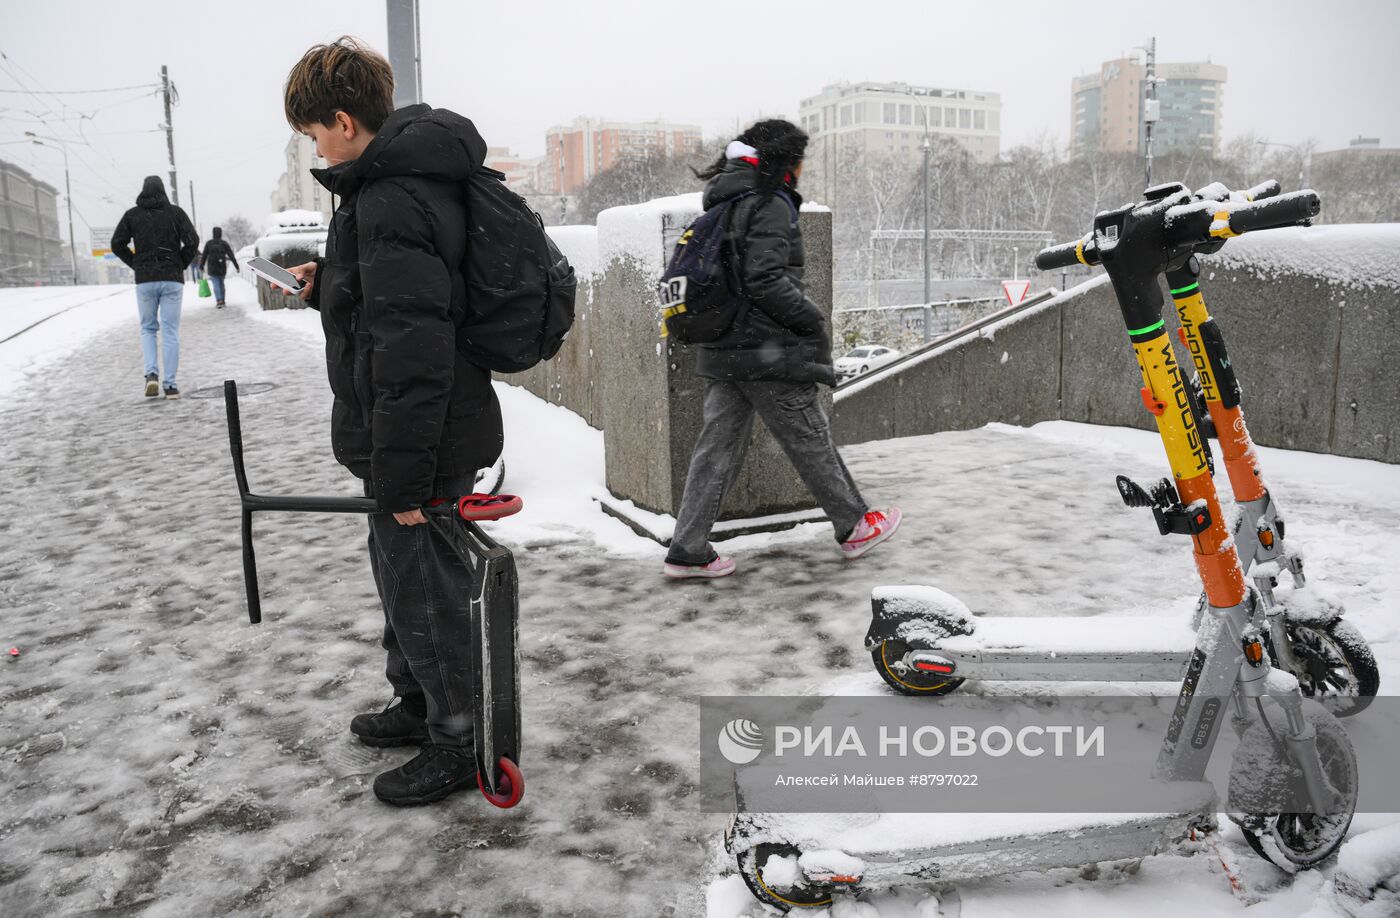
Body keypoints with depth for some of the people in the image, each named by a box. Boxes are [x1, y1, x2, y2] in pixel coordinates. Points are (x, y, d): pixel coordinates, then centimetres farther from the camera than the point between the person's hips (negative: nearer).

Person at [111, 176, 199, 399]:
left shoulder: (132, 215, 6)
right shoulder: (175, 212, 2)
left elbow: (117, 244, 0)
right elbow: (192, 241, -7)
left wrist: (136, 265, 10)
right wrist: (181, 265, 5)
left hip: (145, 280, 1)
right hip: (172, 279, -1)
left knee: (148, 329, 14)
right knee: (170, 332, 1)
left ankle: (151, 374, -6)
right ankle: (170, 384, -2)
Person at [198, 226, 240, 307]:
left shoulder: (209, 243, -1)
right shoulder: (224, 243, -2)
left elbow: (204, 256, 2)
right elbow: (231, 255, -5)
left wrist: (201, 266, 13)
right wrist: (236, 266, -4)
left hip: (212, 268, -1)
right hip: (222, 268, 1)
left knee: (216, 284, -3)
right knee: (221, 283, 16)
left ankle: (219, 300, -21)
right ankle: (222, 301, 20)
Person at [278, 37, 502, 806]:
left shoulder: (390, 201, -23)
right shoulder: (419, 178, 11)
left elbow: (411, 351, -28)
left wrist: (403, 477, -25)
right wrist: (329, 285, 16)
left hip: (419, 443, -10)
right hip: (432, 432, 10)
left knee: (424, 591, 4)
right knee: (405, 577, 24)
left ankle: (461, 742, 22)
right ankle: (418, 704, 42)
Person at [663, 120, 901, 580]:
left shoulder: (724, 203, 16)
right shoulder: (771, 205, -13)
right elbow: (766, 280, -21)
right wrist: (815, 321, -10)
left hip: (723, 351, 8)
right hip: (767, 352, -8)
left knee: (719, 444, 9)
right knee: (810, 440, 5)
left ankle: (687, 550, 9)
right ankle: (854, 527, 22)